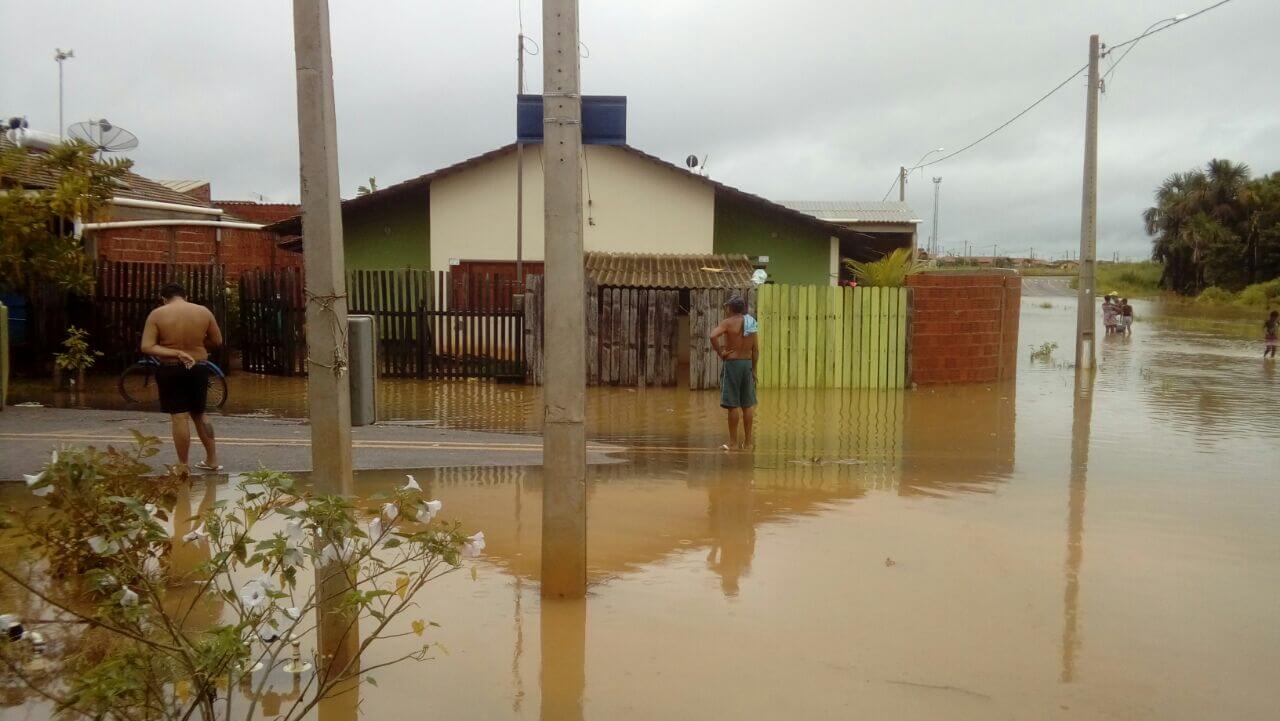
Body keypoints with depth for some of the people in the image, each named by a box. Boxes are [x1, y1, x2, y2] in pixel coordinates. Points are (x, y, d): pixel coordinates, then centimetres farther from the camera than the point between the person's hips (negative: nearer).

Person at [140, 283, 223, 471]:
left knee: (179, 418, 0)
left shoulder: (157, 314, -8)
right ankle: (212, 460, 23)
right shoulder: (203, 311, -2)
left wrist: (174, 353, -17)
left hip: (170, 371, -3)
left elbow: (147, 347, -15)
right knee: (199, 415, 17)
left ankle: (183, 467, 7)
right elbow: (217, 341, 5)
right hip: (198, 369, 3)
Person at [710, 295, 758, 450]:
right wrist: (753, 369, 15)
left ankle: (733, 442, 1)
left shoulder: (728, 322, -10)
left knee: (733, 405, -2)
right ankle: (748, 441, 16)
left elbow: (713, 336, -27)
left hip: (732, 363, -6)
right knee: (748, 405, 10)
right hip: (748, 363, 6)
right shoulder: (752, 324, 8)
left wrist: (720, 353, -15)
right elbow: (756, 350, 8)